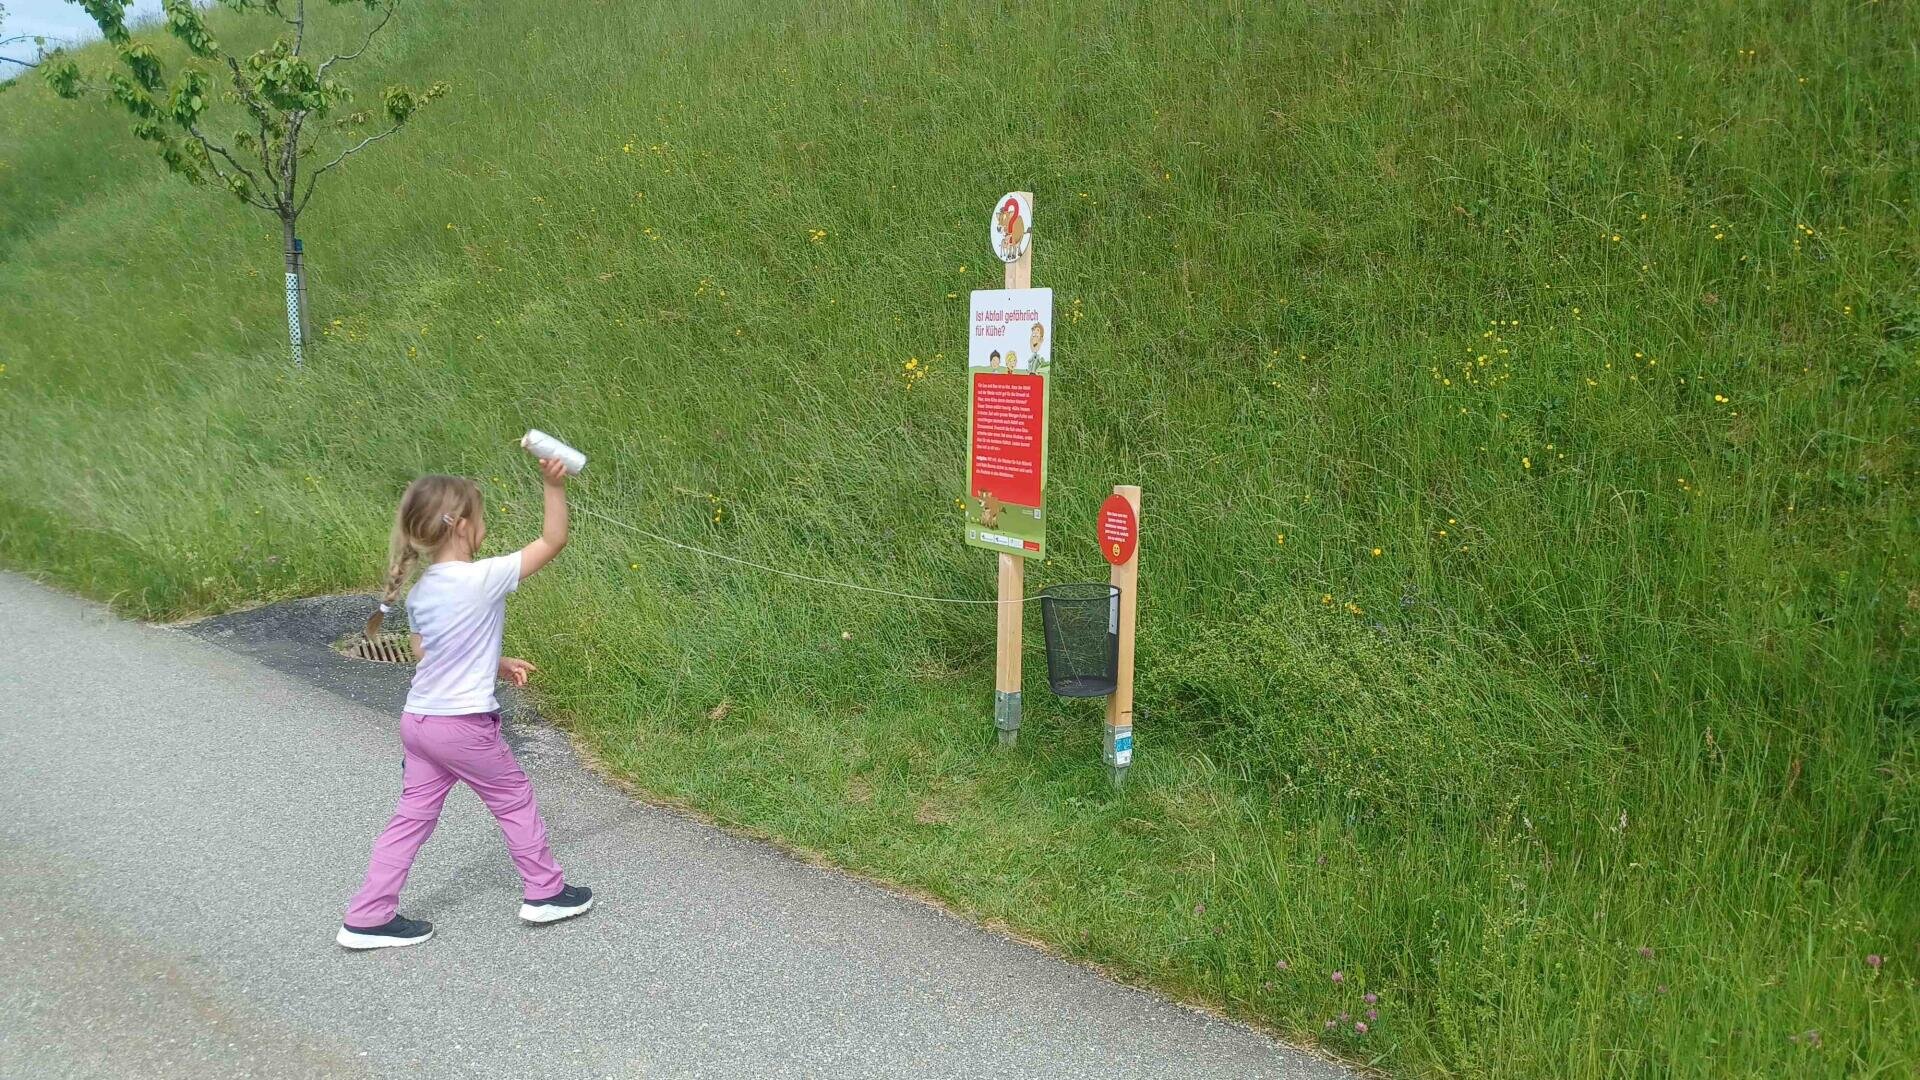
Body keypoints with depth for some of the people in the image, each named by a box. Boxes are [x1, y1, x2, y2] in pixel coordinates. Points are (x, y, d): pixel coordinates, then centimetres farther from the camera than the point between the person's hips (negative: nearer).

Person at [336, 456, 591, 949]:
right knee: (516, 800, 12)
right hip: (464, 726, -7)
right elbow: (553, 541, -15)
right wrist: (554, 485, -16)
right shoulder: (485, 578, -17)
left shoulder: (419, 591, 5)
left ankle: (367, 918, 16)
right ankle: (546, 892, 25)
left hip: (417, 720, 7)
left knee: (412, 816, 13)